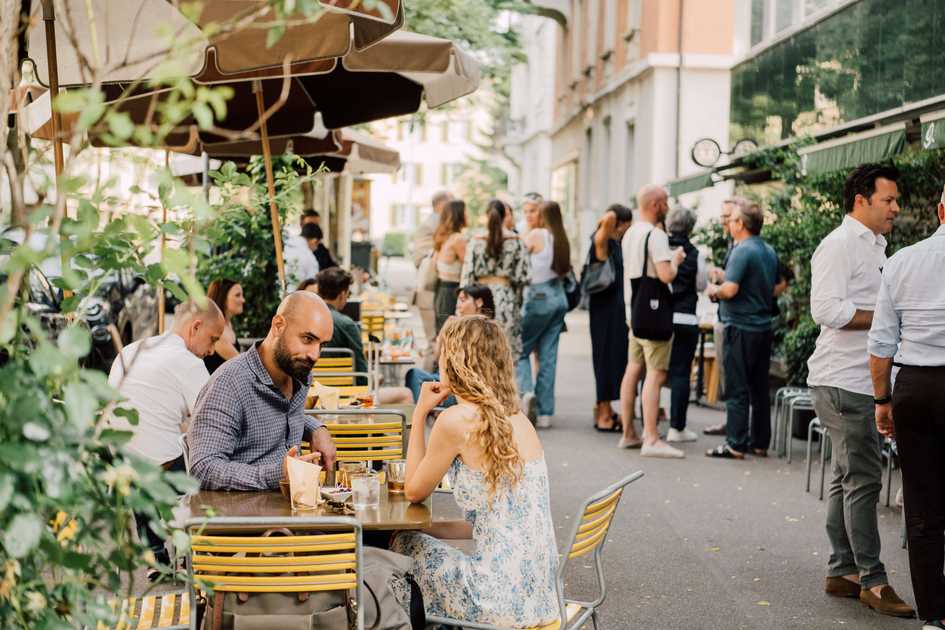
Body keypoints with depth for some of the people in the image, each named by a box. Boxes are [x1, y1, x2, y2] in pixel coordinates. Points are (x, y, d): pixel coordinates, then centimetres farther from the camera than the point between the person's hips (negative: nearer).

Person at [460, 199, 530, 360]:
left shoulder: (476, 242, -1)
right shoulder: (516, 242, 0)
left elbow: (467, 276, -2)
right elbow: (522, 276, -2)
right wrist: (517, 300, 12)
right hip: (506, 297, -1)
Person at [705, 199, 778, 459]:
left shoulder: (742, 251, -16)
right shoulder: (770, 252, 10)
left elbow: (730, 289, -22)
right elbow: (776, 287, 19)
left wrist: (714, 290, -3)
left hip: (741, 328, -8)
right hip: (764, 327, 8)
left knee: (737, 389, -4)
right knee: (760, 389, 12)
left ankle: (735, 444, -3)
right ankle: (760, 442, 18)